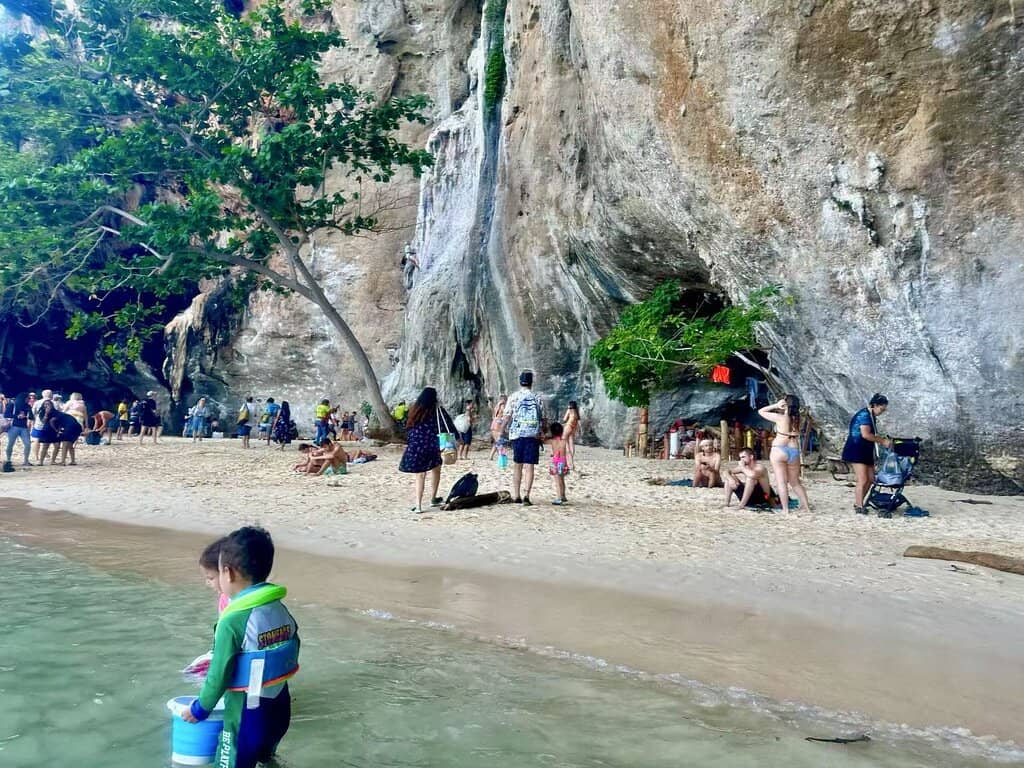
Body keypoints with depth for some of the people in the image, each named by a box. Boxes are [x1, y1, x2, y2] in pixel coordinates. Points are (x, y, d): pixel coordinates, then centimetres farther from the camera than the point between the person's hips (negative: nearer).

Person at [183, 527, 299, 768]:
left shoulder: (232, 621, -23)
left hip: (246, 717, -7)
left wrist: (200, 709, -1)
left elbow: (219, 674, -18)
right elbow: (292, 652, 7)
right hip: (279, 709, 7)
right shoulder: (281, 610, -2)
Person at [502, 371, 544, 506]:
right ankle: (526, 495, -13)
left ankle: (516, 495, 17)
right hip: (533, 435, -1)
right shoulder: (536, 399, 2)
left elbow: (507, 418, -3)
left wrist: (500, 433, 6)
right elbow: (542, 419, 3)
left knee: (517, 465, 13)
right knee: (529, 466, -2)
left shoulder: (513, 398, 0)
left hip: (516, 434, 1)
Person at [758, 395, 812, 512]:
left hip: (779, 451, -5)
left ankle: (785, 510, -6)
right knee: (795, 482, 17)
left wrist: (776, 406, 0)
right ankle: (807, 507, 17)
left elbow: (761, 411, 3)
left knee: (781, 482, -3)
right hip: (794, 452, 5)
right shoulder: (797, 419, 5)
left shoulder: (780, 417, -8)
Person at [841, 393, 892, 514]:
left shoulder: (871, 416, 14)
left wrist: (884, 439, 9)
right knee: (862, 480, -12)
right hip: (856, 451, -10)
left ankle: (858, 503, 19)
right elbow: (865, 434, -26)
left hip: (865, 451, 10)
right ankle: (859, 507, -7)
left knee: (871, 479, 9)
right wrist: (883, 441, -19)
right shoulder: (864, 415, -16)